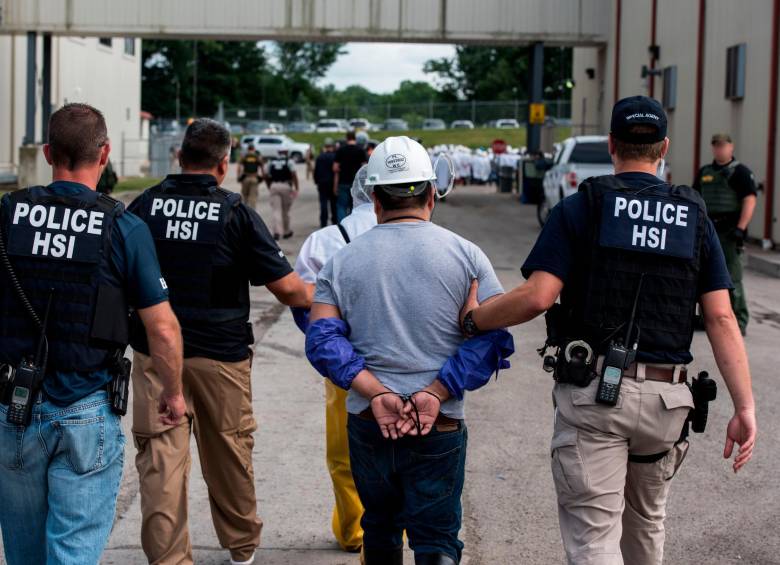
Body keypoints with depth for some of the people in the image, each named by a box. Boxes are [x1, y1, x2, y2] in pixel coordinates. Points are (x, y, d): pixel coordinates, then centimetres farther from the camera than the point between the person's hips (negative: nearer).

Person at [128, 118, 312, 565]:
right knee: (229, 451, 15)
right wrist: (314, 298, 12)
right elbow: (285, 287, -8)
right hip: (220, 352, -1)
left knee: (161, 455, 1)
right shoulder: (237, 213, -7)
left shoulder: (143, 206, 0)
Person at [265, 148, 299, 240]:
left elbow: (266, 176, 10)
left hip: (274, 186, 2)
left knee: (276, 210, -1)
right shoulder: (289, 162, 1)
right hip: (286, 186, -2)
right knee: (285, 210, 11)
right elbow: (294, 175, -9)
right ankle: (286, 232, 23)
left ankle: (277, 231, -19)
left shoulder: (271, 162, 11)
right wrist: (296, 188, -8)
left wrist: (269, 187, 22)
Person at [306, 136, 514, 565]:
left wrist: (376, 392, -14)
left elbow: (321, 339, -7)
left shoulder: (343, 261, 4)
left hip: (367, 426, 2)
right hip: (440, 430, -2)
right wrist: (435, 392, -14)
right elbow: (490, 336, -10)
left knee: (379, 530, 21)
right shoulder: (465, 256, -1)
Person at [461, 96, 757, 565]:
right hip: (666, 400, 4)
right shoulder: (695, 218, 7)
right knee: (647, 521, 24)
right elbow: (721, 318, -1)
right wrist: (745, 408, -2)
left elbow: (537, 297, -13)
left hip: (593, 390, -4)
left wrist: (470, 321, 3)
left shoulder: (581, 208, -2)